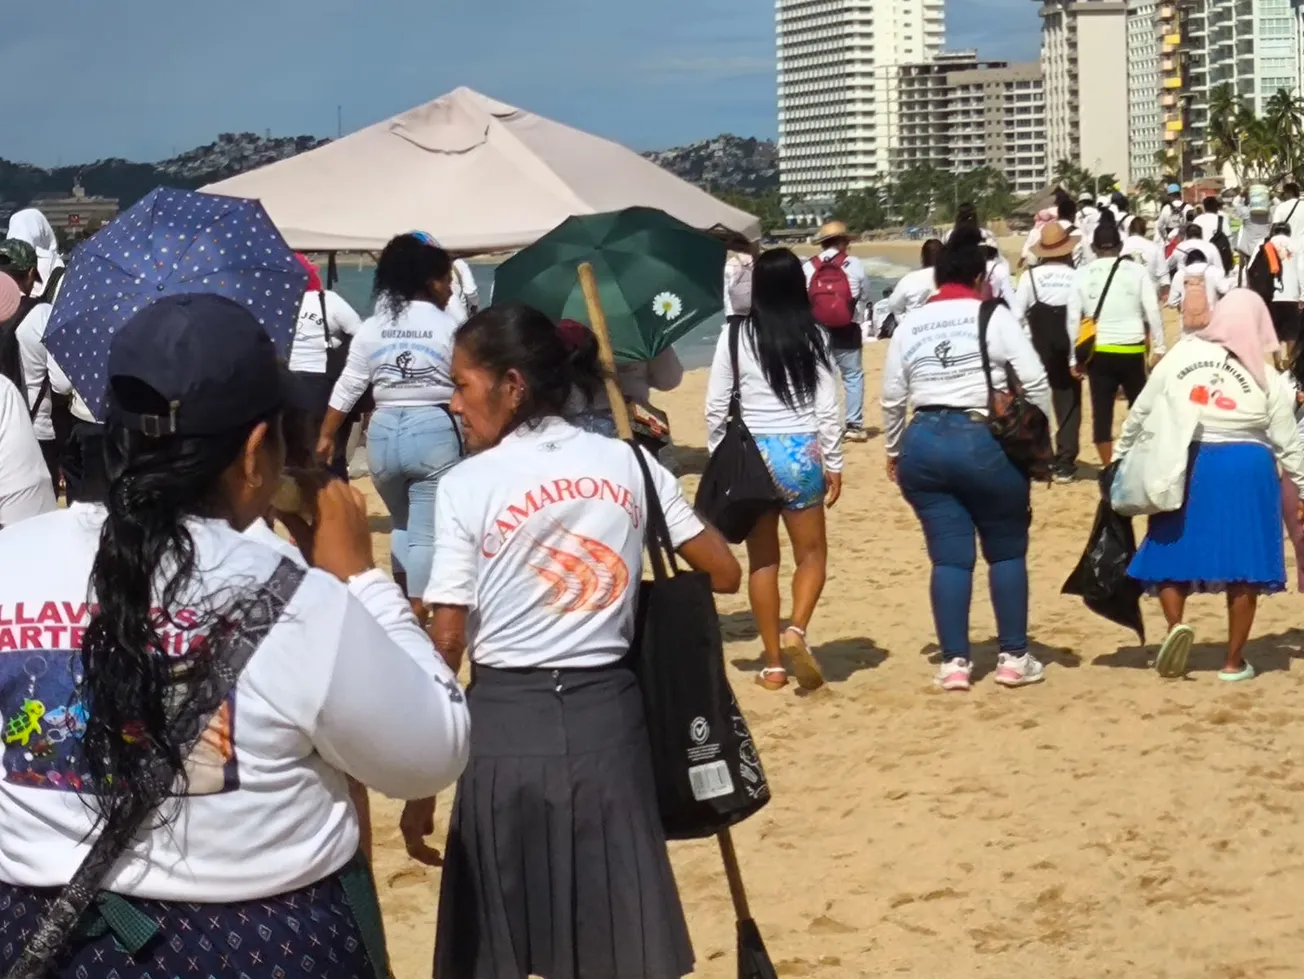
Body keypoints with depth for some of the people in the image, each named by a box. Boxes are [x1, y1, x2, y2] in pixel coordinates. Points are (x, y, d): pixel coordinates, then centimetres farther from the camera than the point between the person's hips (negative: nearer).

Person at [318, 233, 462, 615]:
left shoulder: (372, 328, 7)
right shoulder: (449, 327, -4)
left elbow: (347, 388, 6)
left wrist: (326, 435, 13)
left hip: (384, 431, 4)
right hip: (434, 431, -4)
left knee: (402, 523, 23)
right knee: (426, 532, 0)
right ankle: (417, 613, -3)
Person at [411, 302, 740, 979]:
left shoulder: (467, 486, -7)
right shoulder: (627, 462, 3)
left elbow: (446, 643, -8)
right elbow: (723, 573, 6)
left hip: (506, 721, -3)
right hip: (608, 714, 3)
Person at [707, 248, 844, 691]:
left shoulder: (736, 337, -4)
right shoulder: (812, 336, -3)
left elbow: (716, 408, -2)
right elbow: (828, 408, -4)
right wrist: (833, 464, 4)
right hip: (800, 452, 0)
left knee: (762, 559, 10)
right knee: (811, 553, 14)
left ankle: (773, 663, 13)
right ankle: (796, 631, -10)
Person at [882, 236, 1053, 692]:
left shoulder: (910, 325, 9)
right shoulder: (994, 317, -2)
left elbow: (892, 398, 11)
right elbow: (1035, 382, -8)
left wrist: (894, 451, 24)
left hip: (924, 443, 3)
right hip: (986, 441, -3)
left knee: (949, 557, 8)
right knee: (1007, 551, 11)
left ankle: (954, 662, 8)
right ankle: (1013, 657, 14)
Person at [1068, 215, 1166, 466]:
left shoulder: (1083, 274, -1)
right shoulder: (1137, 271, -3)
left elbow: (1073, 318, 0)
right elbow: (1153, 311, -6)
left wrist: (1074, 358, 7)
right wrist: (1159, 347, 2)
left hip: (1098, 352, 0)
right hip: (1131, 350, 0)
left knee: (1102, 411, 6)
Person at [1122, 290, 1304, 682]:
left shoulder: (1180, 355, 0)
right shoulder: (1268, 379, -2)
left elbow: (1141, 412, 5)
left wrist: (1121, 455, 18)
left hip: (1184, 465, 1)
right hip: (1245, 469, -1)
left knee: (1174, 551, 13)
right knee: (1243, 565, 6)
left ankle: (1176, 624, -13)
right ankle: (1234, 662, 10)